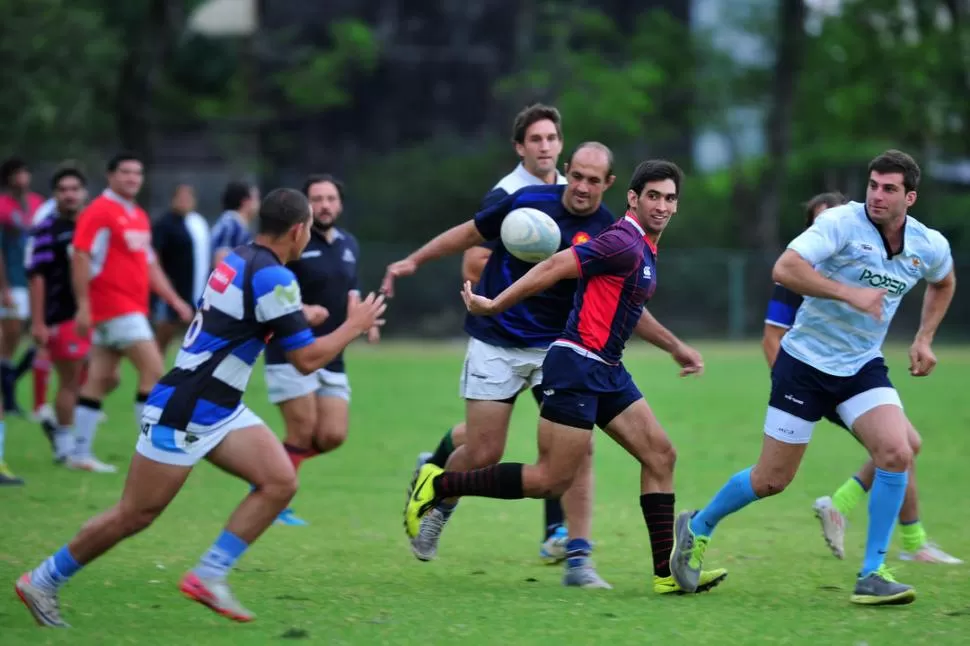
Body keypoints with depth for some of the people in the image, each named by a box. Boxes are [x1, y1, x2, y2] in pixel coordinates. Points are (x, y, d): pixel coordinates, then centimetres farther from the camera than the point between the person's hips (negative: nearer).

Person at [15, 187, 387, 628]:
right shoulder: (273, 278, -20)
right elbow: (307, 360, -17)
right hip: (182, 415, -10)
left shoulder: (239, 260, 9)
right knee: (134, 515, -1)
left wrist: (296, 319, 25)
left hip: (220, 409, 10)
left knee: (281, 481, -4)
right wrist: (354, 326, -3)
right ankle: (42, 581, 13)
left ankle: (208, 576, 0)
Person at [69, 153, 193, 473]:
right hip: (112, 304, -9)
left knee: (101, 379, 9)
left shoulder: (139, 217, 17)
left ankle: (80, 453, 11)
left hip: (133, 308, 9)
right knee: (153, 368, -12)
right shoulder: (99, 212, -10)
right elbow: (80, 258, -15)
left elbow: (149, 265, 24)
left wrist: (175, 301, 17)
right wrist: (83, 305, -20)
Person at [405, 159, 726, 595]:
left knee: (660, 455, 3)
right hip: (576, 366, -10)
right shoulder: (624, 244, -16)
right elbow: (554, 268, -18)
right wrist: (495, 305, -17)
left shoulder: (644, 249, 15)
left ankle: (667, 572, 3)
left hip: (607, 371, 10)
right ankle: (438, 485, 1)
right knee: (552, 480, -9)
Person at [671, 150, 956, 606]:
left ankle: (872, 575, -10)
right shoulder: (842, 222, -19)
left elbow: (943, 283, 23)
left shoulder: (930, 246, -2)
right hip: (806, 363, -4)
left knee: (896, 453, -20)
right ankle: (698, 528, 30)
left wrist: (924, 339, 11)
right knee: (772, 479, 2)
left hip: (863, 367, 4)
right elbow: (784, 269, -31)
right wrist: (849, 293, -36)